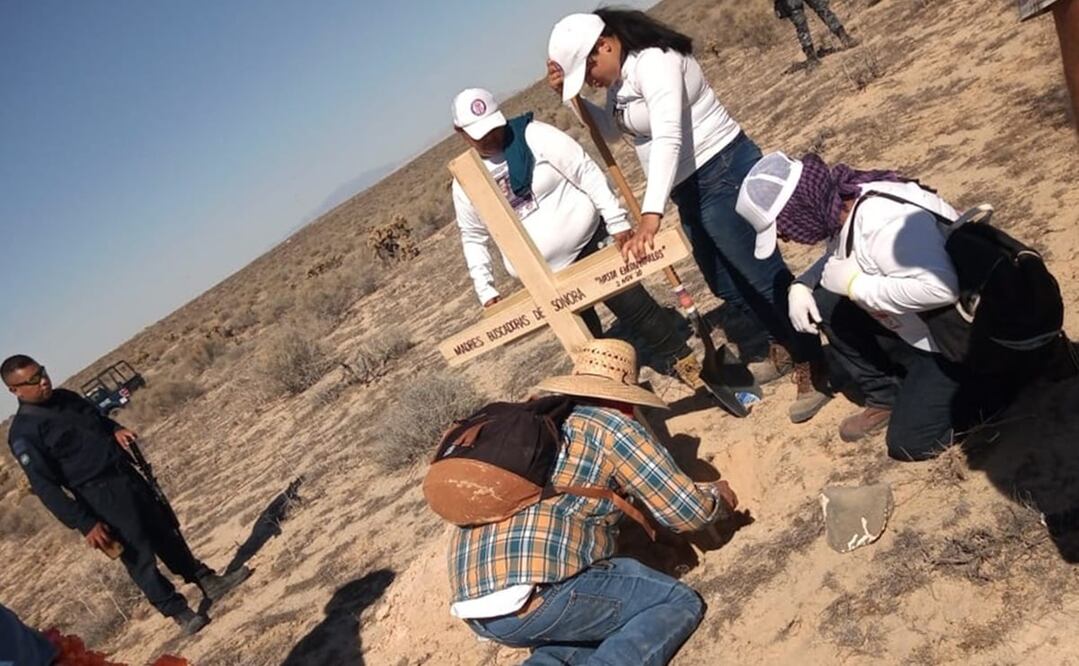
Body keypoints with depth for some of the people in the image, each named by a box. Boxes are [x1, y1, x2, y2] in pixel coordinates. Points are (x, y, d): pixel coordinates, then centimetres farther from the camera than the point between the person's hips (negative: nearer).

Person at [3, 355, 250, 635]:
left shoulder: (65, 397, 8)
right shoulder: (24, 434, -15)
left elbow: (99, 420, 24)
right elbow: (46, 488, -17)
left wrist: (116, 430, 0)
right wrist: (85, 524, -20)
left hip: (129, 476, 8)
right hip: (101, 498, -8)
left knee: (166, 532, 16)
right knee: (139, 556, -1)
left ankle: (207, 581, 29)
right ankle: (179, 612, 12)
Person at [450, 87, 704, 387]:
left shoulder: (532, 135, -12)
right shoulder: (464, 181, -1)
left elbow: (587, 173, -12)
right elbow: (473, 238, 10)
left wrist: (617, 221, -16)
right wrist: (485, 289, 3)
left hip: (590, 244, -3)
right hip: (543, 277, 3)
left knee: (635, 307, 2)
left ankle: (683, 361, 22)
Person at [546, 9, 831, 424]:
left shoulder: (654, 62, -22)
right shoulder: (621, 75, 8)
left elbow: (667, 139, -35)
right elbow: (611, 129, 20)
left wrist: (650, 216, -44)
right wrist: (570, 96, 3)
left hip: (722, 175, -10)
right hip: (691, 188, 10)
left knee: (765, 277, -5)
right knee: (725, 284, 18)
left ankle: (815, 367, 8)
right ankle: (786, 347, 36)